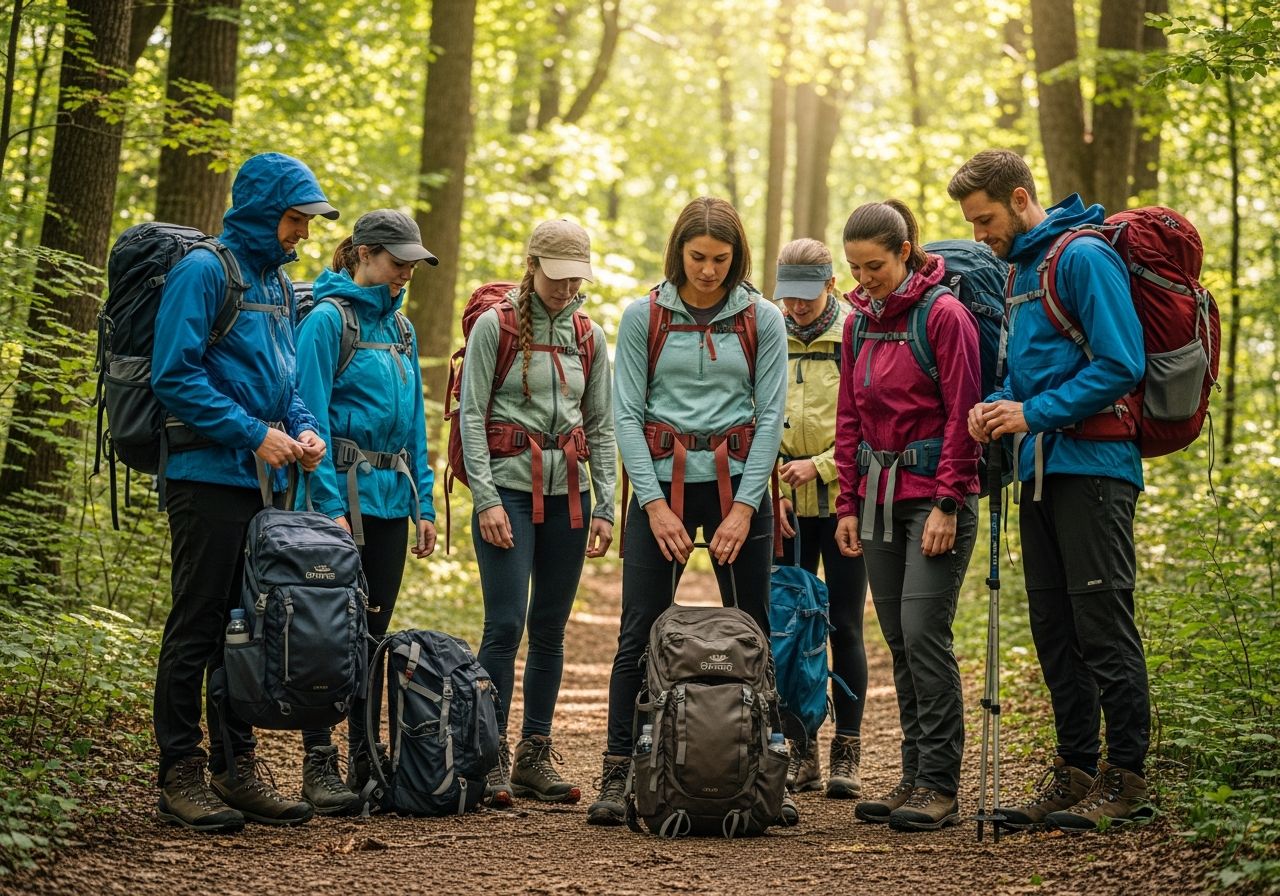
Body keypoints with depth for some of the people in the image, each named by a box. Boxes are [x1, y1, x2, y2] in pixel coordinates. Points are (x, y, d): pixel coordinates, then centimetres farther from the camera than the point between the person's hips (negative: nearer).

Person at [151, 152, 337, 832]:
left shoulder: (277, 284, 16)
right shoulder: (204, 271, -10)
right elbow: (174, 375, -16)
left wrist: (304, 428, 3)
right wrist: (253, 434, -17)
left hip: (263, 481, 8)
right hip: (208, 476, -8)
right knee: (197, 628, -4)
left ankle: (237, 767, 17)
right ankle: (180, 776, 2)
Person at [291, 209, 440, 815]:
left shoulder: (399, 327, 14)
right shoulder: (328, 319, -7)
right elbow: (313, 415, -12)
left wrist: (424, 504, 11)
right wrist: (331, 505, -18)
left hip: (392, 494, 7)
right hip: (345, 491, -7)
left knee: (373, 629, 10)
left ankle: (365, 761, 16)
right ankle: (319, 765, 1)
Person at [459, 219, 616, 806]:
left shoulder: (589, 338, 12)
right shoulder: (495, 327, -1)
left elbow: (602, 427, 13)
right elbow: (471, 415, -6)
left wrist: (605, 507, 5)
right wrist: (486, 499, -14)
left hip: (568, 494, 5)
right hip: (509, 487, -4)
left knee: (551, 628, 6)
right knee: (506, 624, -10)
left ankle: (534, 758, 13)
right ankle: (490, 759, -4)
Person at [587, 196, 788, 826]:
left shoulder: (762, 320, 4)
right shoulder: (643, 316, 3)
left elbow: (770, 416, 1)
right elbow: (627, 414, 0)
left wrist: (743, 507, -9)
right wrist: (655, 504, -9)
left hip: (738, 482, 1)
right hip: (662, 480, 0)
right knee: (639, 631, -3)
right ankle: (618, 774, 0)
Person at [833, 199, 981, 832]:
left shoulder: (943, 315, -9)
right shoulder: (859, 324, 12)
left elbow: (962, 415, -11)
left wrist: (947, 504, -15)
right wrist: (848, 505, 11)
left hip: (935, 494, -7)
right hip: (880, 494, 7)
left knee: (923, 632, -13)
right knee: (898, 640, 7)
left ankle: (940, 786, -8)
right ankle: (915, 778, 12)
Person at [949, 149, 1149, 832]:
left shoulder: (1084, 256, -10)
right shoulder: (1020, 268, 18)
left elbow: (1121, 364, -17)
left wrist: (1034, 413, -17)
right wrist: (997, 406, 6)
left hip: (1092, 466, -9)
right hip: (1041, 469, 9)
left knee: (1104, 626, -6)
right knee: (1054, 630, 10)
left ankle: (1124, 776, 1)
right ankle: (1075, 770, 16)